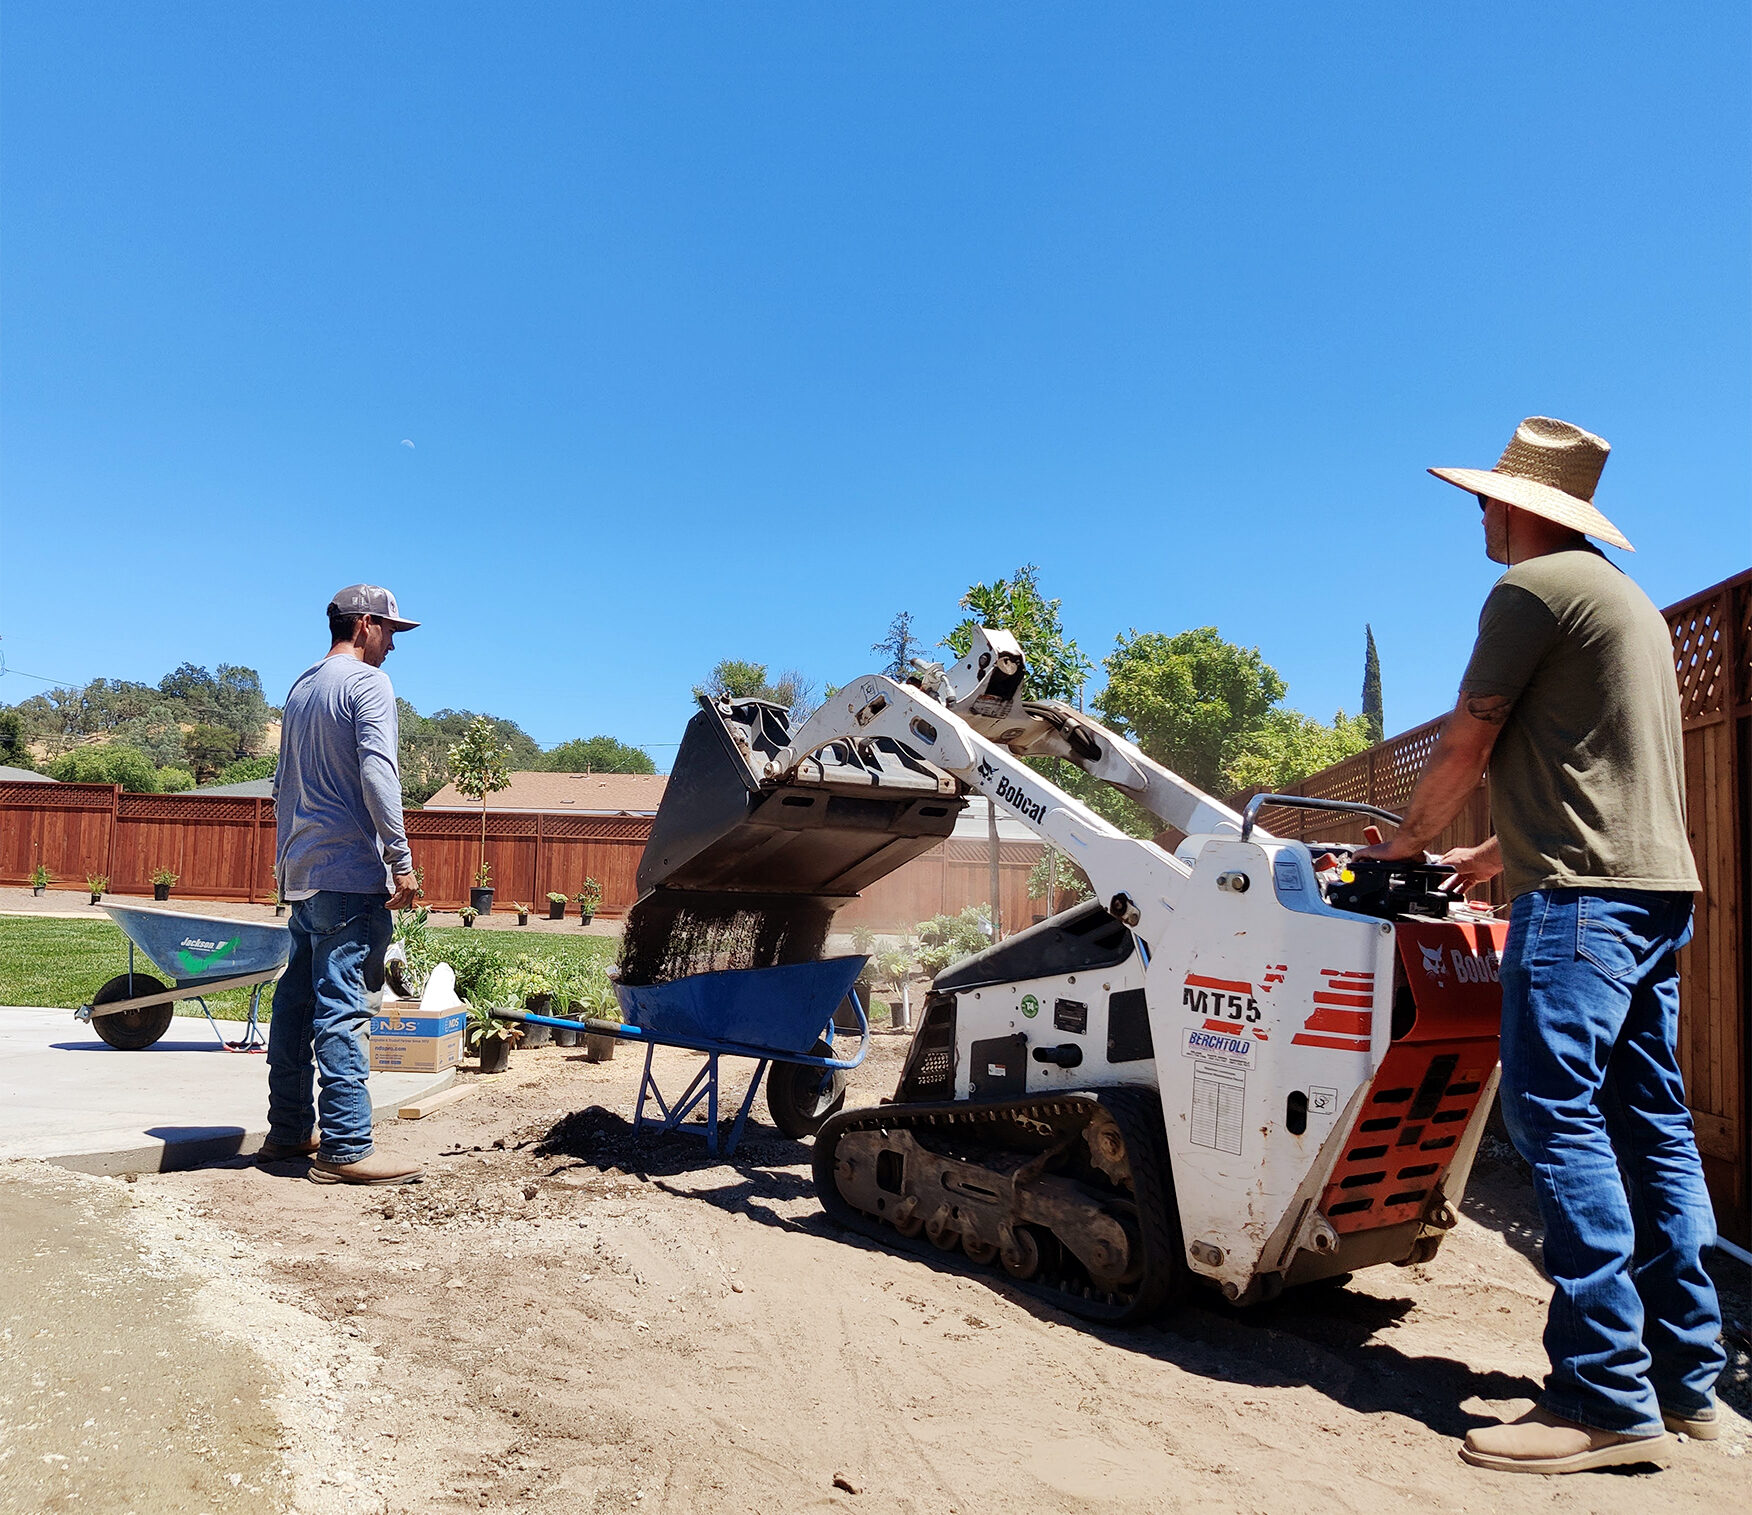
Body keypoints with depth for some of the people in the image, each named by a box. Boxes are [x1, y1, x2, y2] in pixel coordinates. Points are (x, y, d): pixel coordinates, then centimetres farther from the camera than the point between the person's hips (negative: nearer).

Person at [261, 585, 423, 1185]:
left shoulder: (301, 688, 19)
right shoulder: (367, 682, -6)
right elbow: (377, 773, -17)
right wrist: (401, 859, -16)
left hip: (302, 871, 9)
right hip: (350, 871, -9)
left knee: (297, 1000, 12)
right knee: (341, 1007, -9)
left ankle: (288, 1130, 19)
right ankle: (346, 1148, -8)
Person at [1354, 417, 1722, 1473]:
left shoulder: (1533, 586, -6)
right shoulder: (1630, 600, 25)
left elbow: (1465, 748, -4)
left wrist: (1408, 842, 12)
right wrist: (1500, 852, 33)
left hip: (1584, 893, -10)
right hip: (1659, 883, 10)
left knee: (1556, 1115, -11)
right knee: (1651, 1123, 10)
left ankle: (1605, 1398, -10)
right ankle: (1686, 1378, 15)